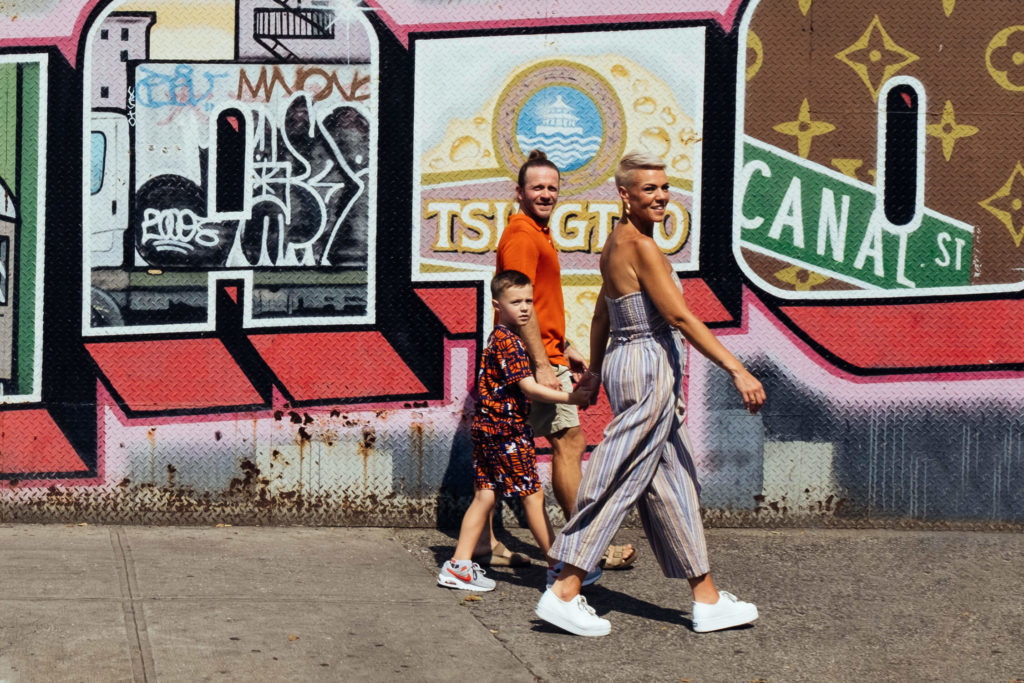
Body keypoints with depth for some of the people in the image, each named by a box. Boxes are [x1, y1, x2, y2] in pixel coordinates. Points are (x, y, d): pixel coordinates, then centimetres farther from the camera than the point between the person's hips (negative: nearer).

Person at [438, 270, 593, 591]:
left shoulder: (499, 337, 16)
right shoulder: (508, 341, -16)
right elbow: (528, 388, -21)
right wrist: (570, 398, -23)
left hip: (487, 429, 9)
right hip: (506, 431, -9)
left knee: (485, 495, 9)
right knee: (533, 496, -2)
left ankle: (459, 566, 9)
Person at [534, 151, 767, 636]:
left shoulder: (618, 243, 12)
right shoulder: (641, 246, -17)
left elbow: (602, 314, 22)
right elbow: (680, 317, -22)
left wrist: (596, 370, 33)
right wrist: (737, 370, -23)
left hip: (627, 362, 10)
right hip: (649, 370, -10)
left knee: (671, 482, 11)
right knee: (617, 483, -5)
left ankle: (707, 600, 17)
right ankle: (564, 594, 0)